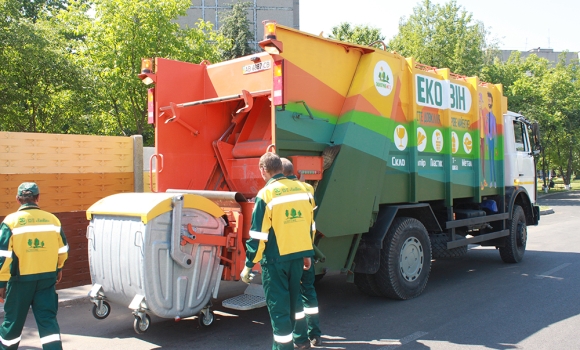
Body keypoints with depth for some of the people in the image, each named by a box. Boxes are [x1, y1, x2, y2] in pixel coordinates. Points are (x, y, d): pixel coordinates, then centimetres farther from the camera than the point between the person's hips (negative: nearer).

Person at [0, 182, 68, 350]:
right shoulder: (52, 219, 0)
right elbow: (62, 249, 9)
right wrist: (58, 268, 26)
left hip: (21, 279, -2)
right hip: (47, 278, 2)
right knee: (48, 319, 4)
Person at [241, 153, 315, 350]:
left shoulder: (266, 194, -13)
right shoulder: (301, 189, 4)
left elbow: (258, 235, -13)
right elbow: (309, 224, 10)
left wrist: (249, 265, -6)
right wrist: (307, 254, 20)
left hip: (276, 258, -6)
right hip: (298, 254, 6)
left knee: (278, 304, 4)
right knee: (294, 296, 23)